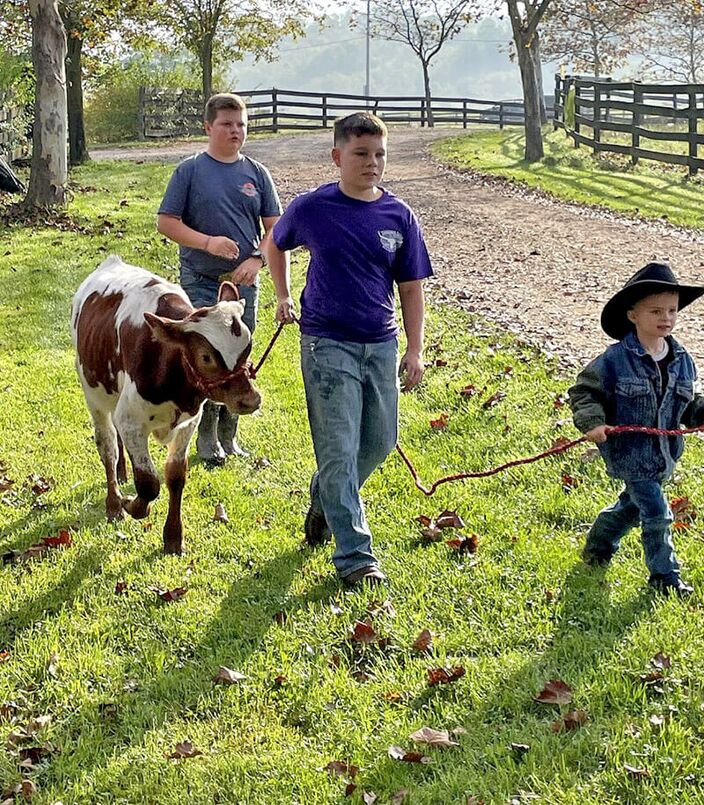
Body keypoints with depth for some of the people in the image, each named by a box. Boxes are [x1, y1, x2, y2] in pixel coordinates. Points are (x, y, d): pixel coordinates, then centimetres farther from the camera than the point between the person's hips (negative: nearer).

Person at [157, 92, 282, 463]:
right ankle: (206, 439, 4)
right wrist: (208, 242, -18)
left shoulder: (256, 173, 6)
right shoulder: (190, 171, -2)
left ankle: (228, 438, 22)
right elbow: (166, 222, -4)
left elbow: (274, 227, 8)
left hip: (244, 282, 3)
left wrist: (258, 259, -11)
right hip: (200, 282, -3)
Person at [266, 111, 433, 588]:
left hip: (381, 344, 4)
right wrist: (284, 297, 12)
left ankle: (324, 503, 40)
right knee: (339, 451, -5)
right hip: (328, 344, -4)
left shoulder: (399, 217, 0)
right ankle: (354, 556, -1)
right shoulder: (312, 208, -5)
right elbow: (277, 245, 16)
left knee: (380, 441, 13)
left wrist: (415, 349, 0)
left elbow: (411, 287, 5)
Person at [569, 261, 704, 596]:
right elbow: (584, 390, -10)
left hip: (663, 453, 6)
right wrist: (592, 422, -25)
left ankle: (597, 546, 47)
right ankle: (664, 575, 11)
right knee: (656, 513, -5)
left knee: (631, 505, 23)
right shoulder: (616, 360, -18)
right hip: (629, 452, -6)